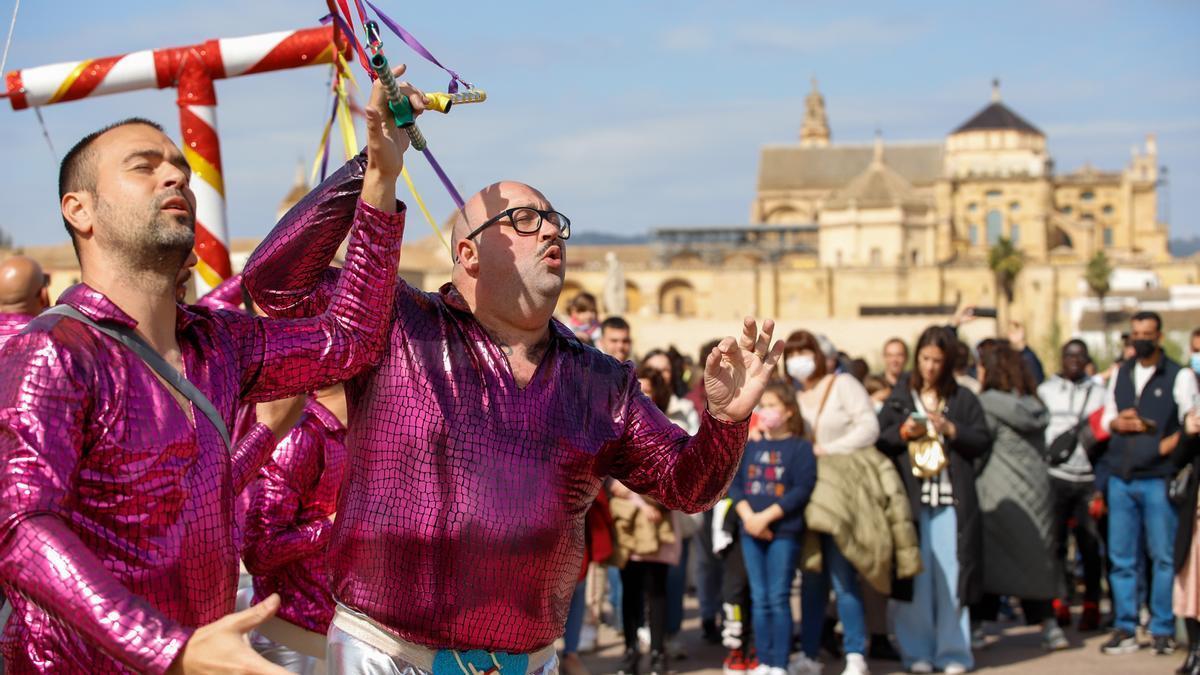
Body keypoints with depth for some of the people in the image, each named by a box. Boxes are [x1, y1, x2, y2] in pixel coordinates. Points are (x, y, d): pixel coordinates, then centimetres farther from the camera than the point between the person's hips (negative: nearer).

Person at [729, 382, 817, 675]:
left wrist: (765, 517, -15)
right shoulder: (750, 447, 14)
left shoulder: (800, 447, -1)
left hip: (784, 532, -5)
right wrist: (748, 516, -11)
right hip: (750, 532, 5)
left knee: (778, 599, -5)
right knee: (759, 599, 7)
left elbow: (802, 489, -11)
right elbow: (734, 483, 7)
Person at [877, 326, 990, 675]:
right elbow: (878, 442, 8)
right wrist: (903, 432, -9)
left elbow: (983, 441, 4)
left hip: (951, 501, 0)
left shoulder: (963, 399, 10)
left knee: (950, 574, -2)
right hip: (910, 499, 1)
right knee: (915, 574, 1)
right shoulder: (899, 398, 11)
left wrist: (950, 429, -9)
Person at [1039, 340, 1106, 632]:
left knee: (1090, 545, -1)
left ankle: (1092, 605, 6)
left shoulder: (1098, 392, 12)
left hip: (1088, 477, 0)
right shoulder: (1045, 390, 11)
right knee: (1055, 542, -1)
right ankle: (1060, 603, 3)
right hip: (1055, 476, 0)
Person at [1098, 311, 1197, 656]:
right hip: (1121, 478, 5)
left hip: (1159, 478, -5)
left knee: (1163, 556, -3)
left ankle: (1163, 629, 4)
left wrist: (1171, 443, -17)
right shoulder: (1120, 374, 15)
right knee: (1121, 558, 6)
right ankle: (1124, 629, 12)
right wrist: (1117, 423, 0)